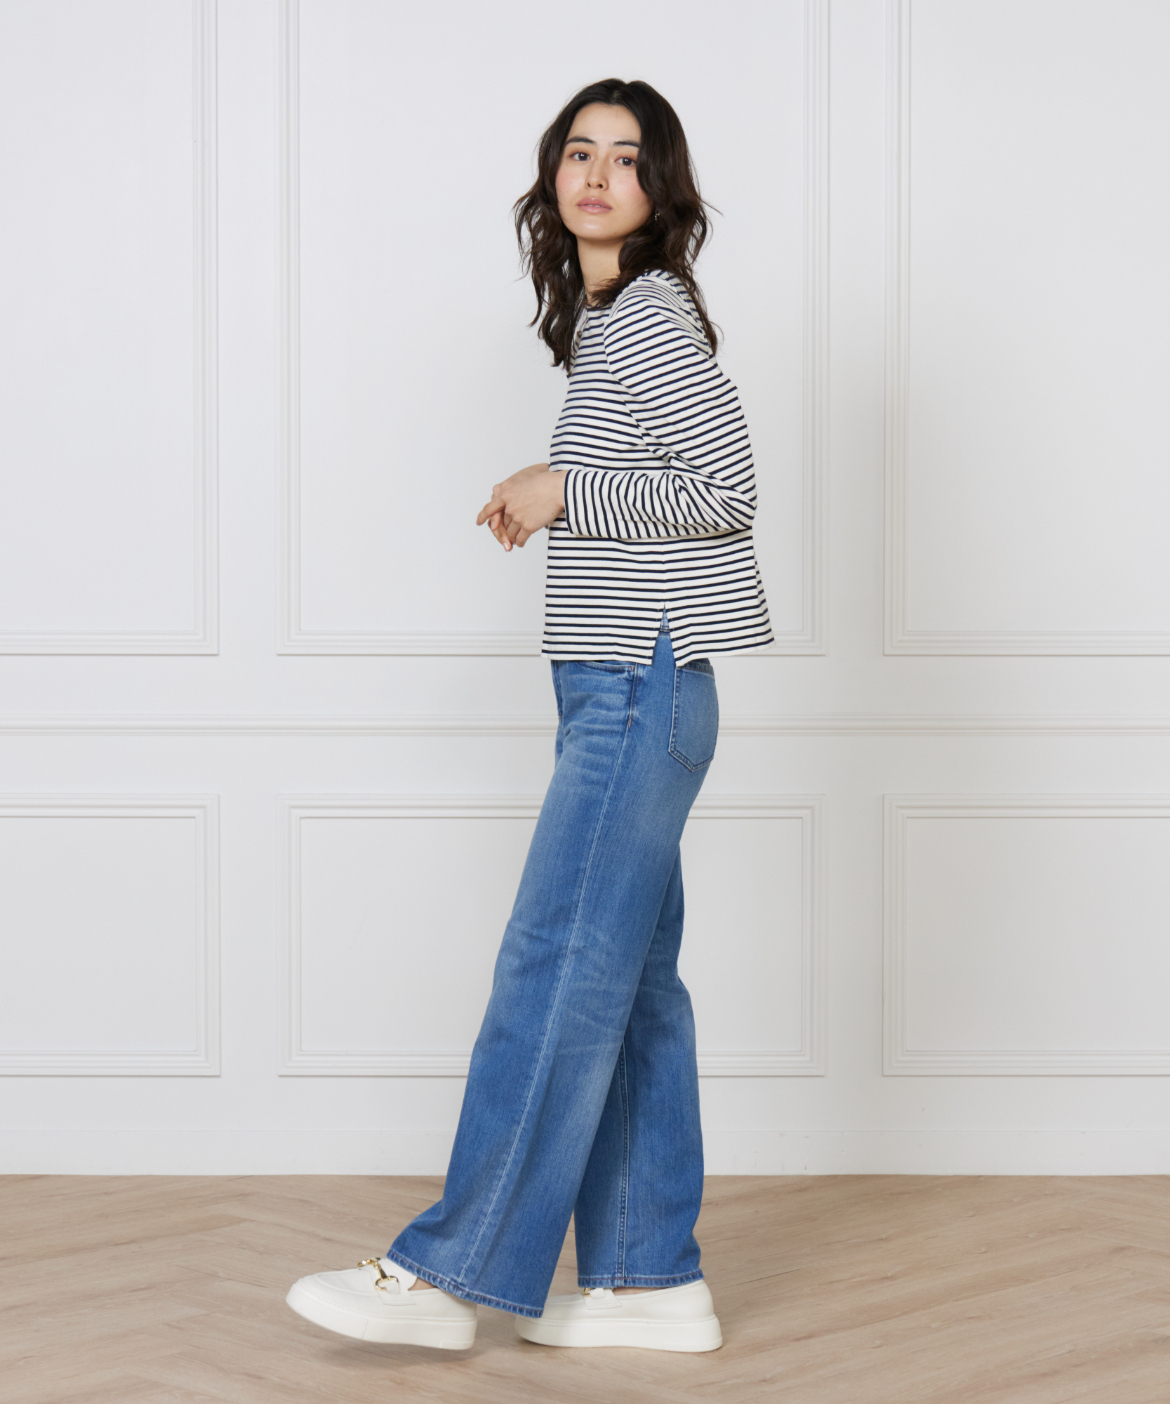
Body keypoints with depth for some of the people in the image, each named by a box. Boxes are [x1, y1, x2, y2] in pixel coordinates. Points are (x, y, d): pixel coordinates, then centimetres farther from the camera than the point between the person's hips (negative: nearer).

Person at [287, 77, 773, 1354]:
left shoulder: (651, 313, -9)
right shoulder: (607, 320, 18)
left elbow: (726, 490, -15)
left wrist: (566, 491, -11)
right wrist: (550, 506, 13)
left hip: (639, 688, -10)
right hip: (624, 688, 10)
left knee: (555, 971, -8)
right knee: (628, 987, 8)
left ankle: (450, 1271, -4)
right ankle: (653, 1281, 13)